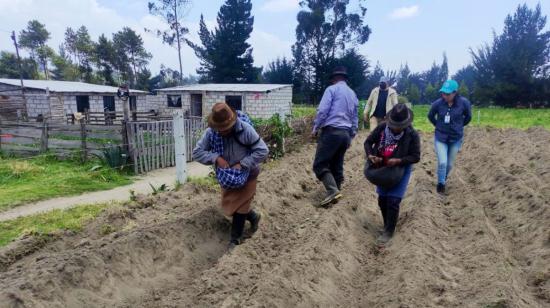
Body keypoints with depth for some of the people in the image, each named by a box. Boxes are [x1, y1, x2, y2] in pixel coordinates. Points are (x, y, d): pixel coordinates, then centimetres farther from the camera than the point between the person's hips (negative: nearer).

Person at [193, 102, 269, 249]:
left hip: (246, 177, -5)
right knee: (229, 207, 18)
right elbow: (197, 153, -13)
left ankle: (236, 238, 26)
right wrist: (216, 158, -28)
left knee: (239, 209, 5)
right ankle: (253, 216, 44)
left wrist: (242, 164, -27)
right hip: (227, 177, 5)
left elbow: (263, 151, -23)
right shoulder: (211, 132, -18)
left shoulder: (246, 130, -28)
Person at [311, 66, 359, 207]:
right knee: (337, 166, 13)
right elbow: (355, 118, 21)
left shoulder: (332, 89, -2)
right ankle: (336, 191, 15)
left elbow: (322, 110, -12)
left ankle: (333, 191, -19)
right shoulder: (353, 94, 20)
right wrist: (351, 137, 25)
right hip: (345, 134, 7)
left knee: (320, 164, -6)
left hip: (331, 131, -7)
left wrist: (315, 128, -3)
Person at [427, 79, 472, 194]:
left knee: (449, 164, 13)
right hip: (440, 138, -1)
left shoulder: (464, 103, -16)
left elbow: (468, 117, 5)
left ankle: (444, 180, 40)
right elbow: (430, 116, 6)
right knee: (442, 162, -11)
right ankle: (441, 183, 13)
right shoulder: (438, 103, -16)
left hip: (456, 138, 1)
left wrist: (458, 126, 10)